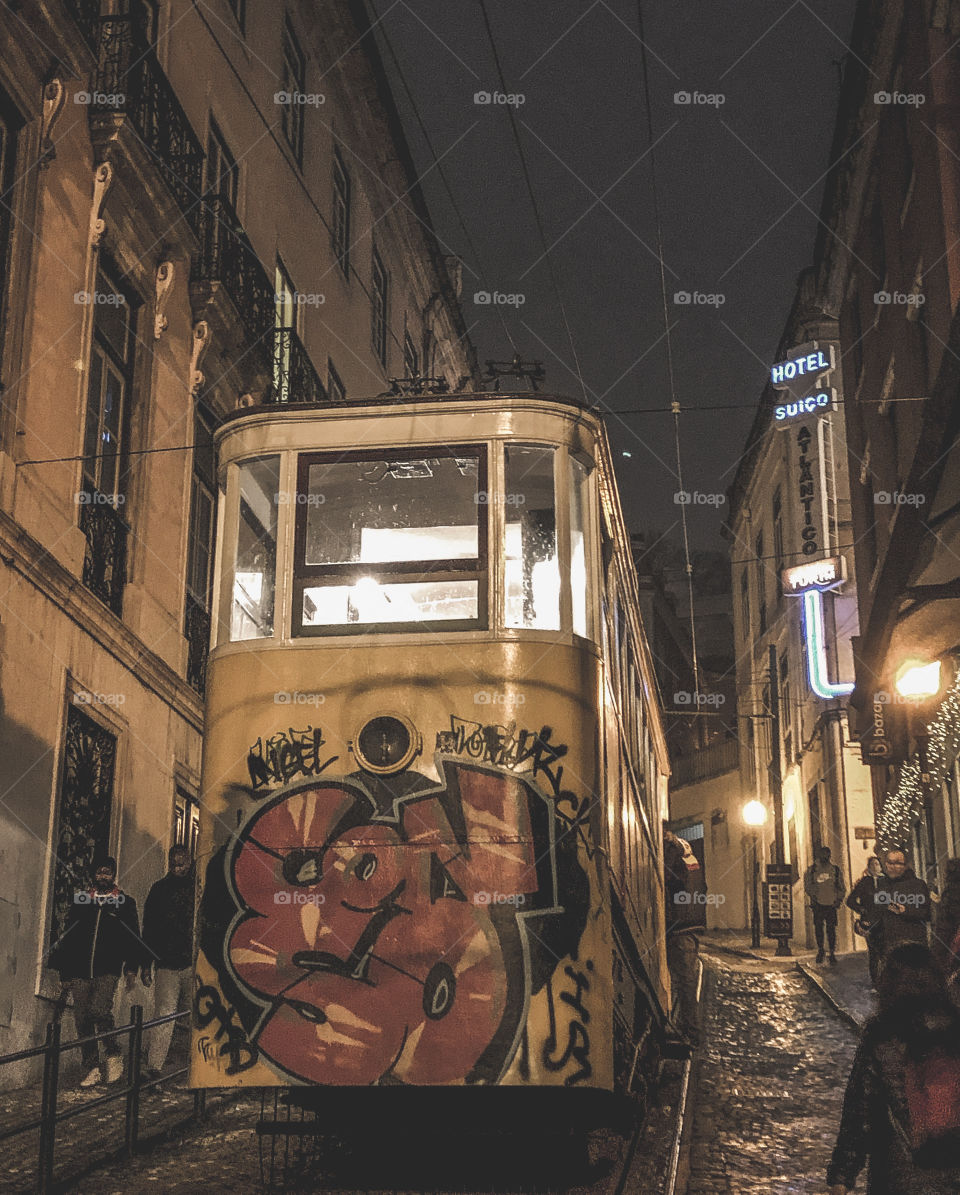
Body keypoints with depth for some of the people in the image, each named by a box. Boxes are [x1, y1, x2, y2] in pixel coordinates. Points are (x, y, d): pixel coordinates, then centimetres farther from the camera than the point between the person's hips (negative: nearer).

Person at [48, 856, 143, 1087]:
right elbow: (68, 937, 15)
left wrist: (131, 968, -3)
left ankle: (114, 1055, -3)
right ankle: (91, 1070, 7)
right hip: (80, 971, 3)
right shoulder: (80, 901, 15)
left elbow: (133, 938, 8)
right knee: (82, 1020, 0)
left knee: (99, 1010, -22)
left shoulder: (125, 902, 9)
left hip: (108, 971, -3)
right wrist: (65, 972, 11)